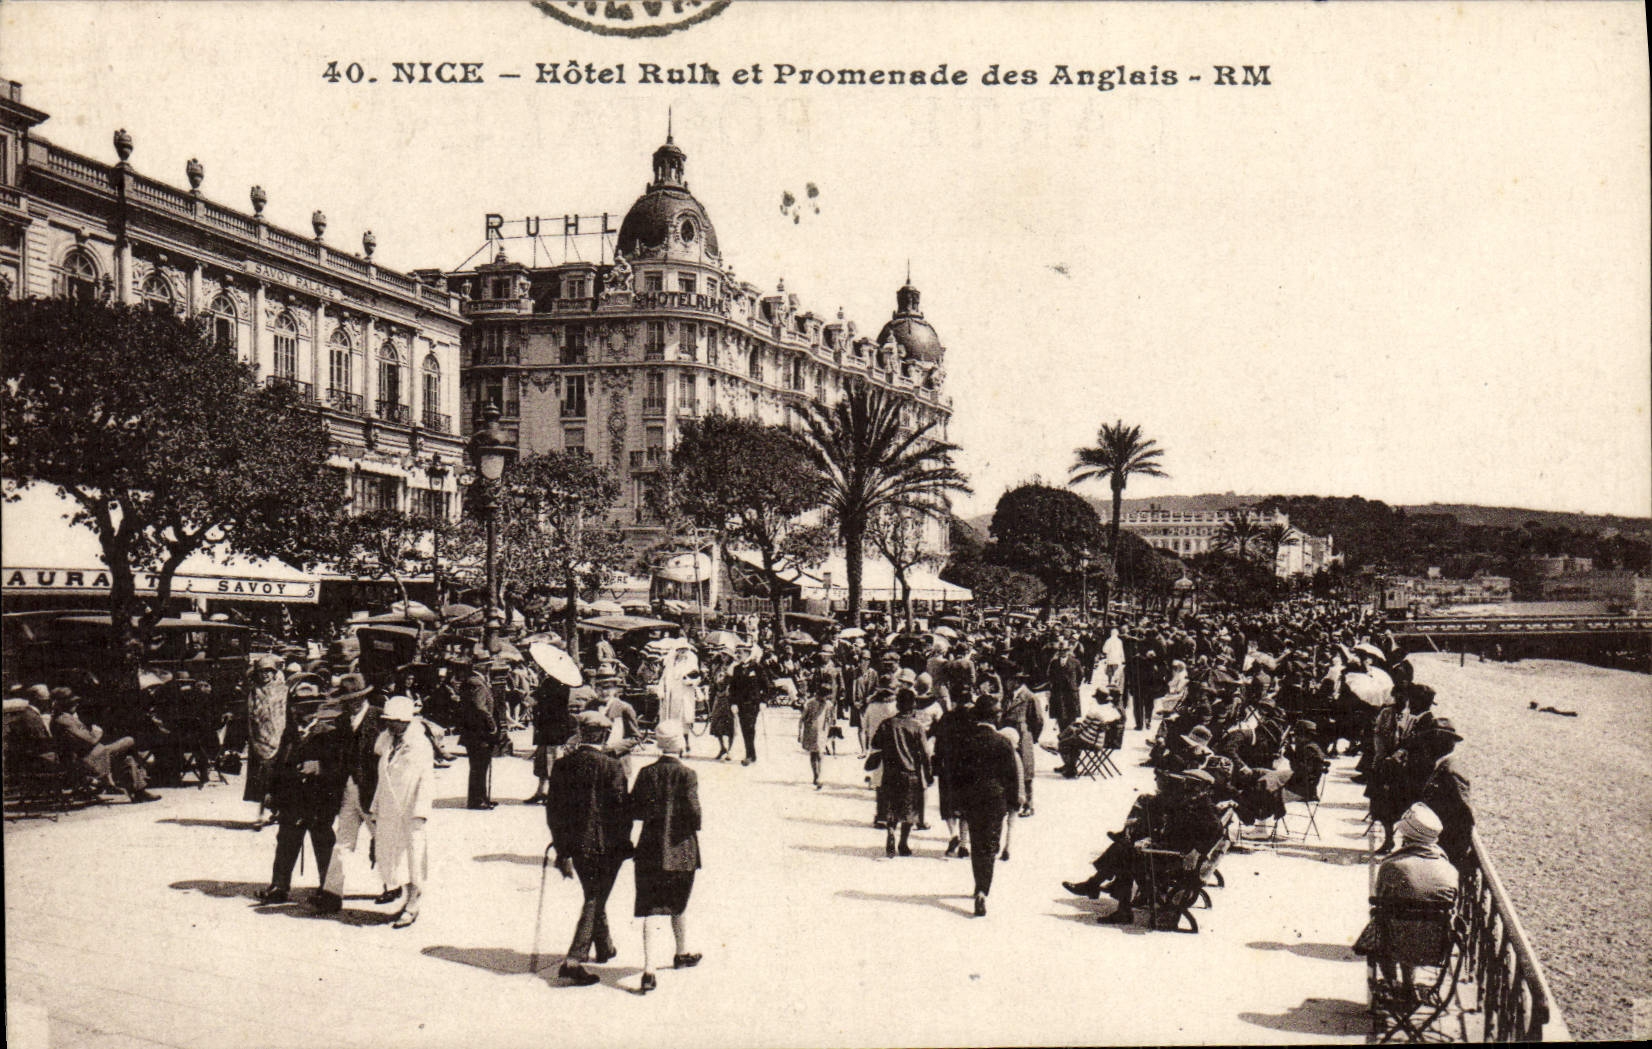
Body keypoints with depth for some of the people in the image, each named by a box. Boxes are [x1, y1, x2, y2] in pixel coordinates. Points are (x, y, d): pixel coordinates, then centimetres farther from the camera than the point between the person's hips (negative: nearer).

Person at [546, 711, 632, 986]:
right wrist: (623, 843, 2)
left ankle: (604, 947, 40)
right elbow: (621, 807, -13)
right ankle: (573, 961, -8)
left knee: (594, 896, 23)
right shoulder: (611, 766, -15)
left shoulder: (562, 765, 0)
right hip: (605, 845, -5)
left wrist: (562, 850, 12)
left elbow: (553, 809, 4)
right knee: (595, 900, 1)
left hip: (576, 844, 5)